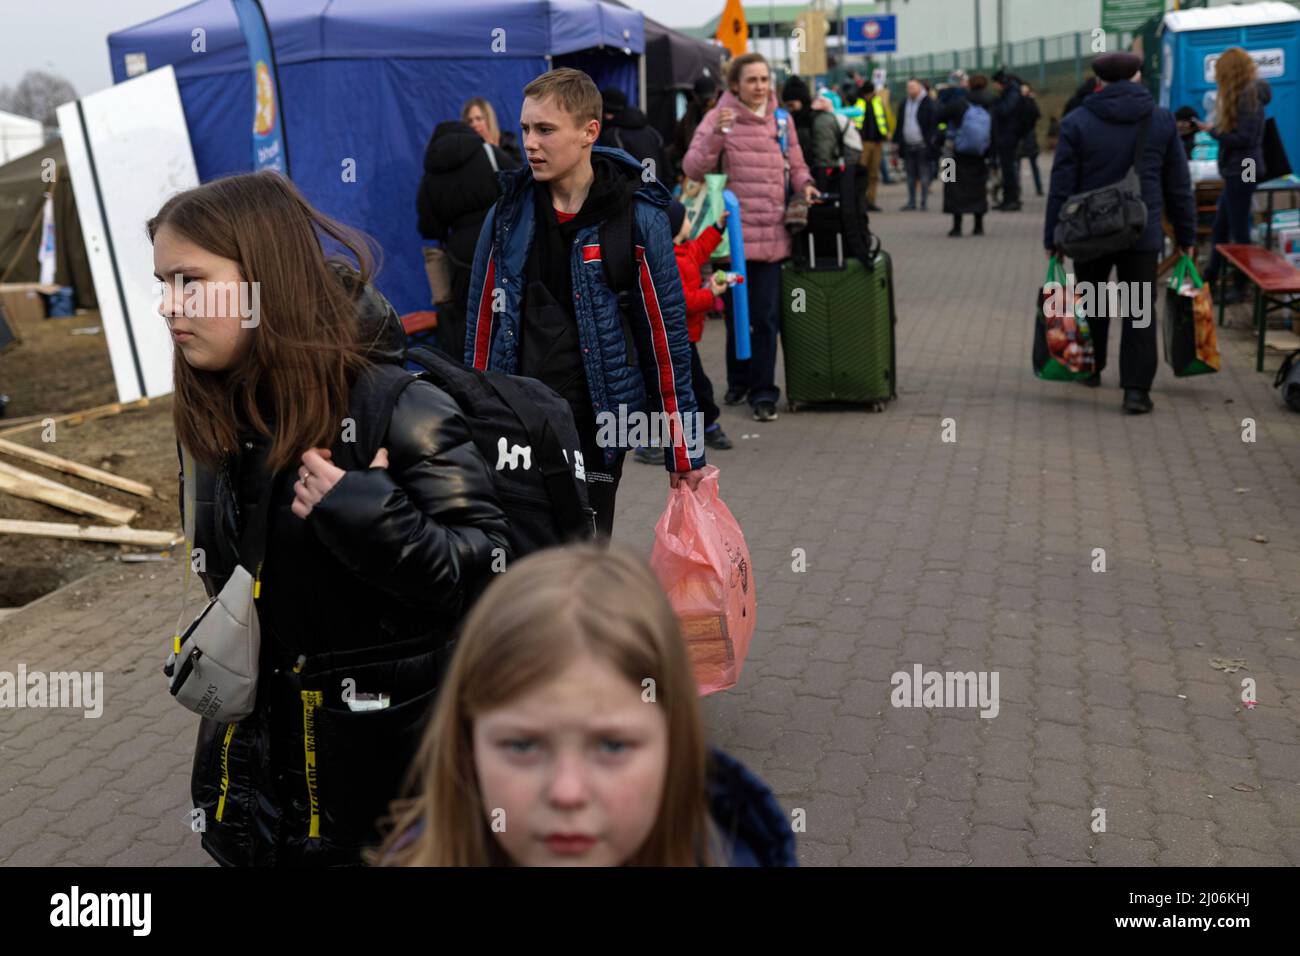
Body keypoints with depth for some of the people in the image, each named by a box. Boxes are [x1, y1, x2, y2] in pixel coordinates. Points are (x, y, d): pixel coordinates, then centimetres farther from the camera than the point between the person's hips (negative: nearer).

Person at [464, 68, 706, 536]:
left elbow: (666, 332, -3)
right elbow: (481, 324, 10)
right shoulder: (508, 214, 3)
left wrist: (683, 453, -1)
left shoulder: (636, 218, -7)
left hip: (596, 425, -2)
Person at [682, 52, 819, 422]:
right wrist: (717, 134, -24)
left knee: (766, 317, -2)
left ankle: (762, 392, 5)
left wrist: (804, 184, -1)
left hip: (771, 234, 2)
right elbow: (693, 168, -11)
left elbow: (795, 164, 19)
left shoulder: (780, 119, 9)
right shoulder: (719, 118, -2)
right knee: (736, 313, 10)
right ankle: (738, 381, 28)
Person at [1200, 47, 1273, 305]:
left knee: (1239, 231, -1)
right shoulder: (1243, 94, 12)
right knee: (1219, 228, 17)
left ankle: (1241, 286, 8)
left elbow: (1245, 138, -20)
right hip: (1235, 171, 10)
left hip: (1242, 172, -10)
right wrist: (1216, 128, 0)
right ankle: (1210, 278, 29)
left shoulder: (1249, 96, -17)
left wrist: (1214, 131, -13)